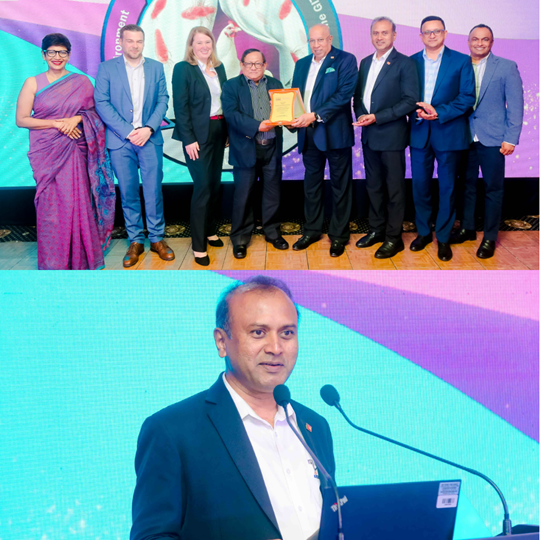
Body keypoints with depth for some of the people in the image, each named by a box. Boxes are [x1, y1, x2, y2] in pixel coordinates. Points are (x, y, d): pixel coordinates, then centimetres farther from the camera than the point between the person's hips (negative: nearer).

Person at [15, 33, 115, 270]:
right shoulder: (33, 83, 3)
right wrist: (57, 124, -11)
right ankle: (53, 261, 11)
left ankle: (80, 255, 15)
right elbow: (22, 119, -2)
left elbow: (93, 111, 10)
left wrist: (77, 118, -11)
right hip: (46, 152, -1)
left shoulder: (82, 82, 8)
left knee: (78, 202, 0)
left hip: (75, 151, 1)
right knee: (50, 205, -1)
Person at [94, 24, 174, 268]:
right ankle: (135, 241, 14)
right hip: (120, 139, -1)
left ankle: (157, 238, 13)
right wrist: (127, 131, -12)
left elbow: (163, 100, 4)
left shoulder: (156, 67, 9)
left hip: (150, 138, 1)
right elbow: (101, 103, -4)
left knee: (153, 190, 1)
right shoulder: (107, 68, 3)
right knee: (128, 192, 4)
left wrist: (148, 128, -11)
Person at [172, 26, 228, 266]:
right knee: (202, 187, -6)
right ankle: (198, 245, 3)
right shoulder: (183, 69, -6)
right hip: (198, 136, -6)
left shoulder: (219, 68, 11)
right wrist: (189, 139, -15)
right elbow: (180, 107, -10)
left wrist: (228, 132, 6)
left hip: (219, 132, 6)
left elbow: (225, 100, 12)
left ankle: (210, 230, 27)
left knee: (215, 184, 11)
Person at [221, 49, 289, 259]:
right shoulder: (231, 86, 2)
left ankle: (272, 232, 26)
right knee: (243, 195, 0)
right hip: (245, 149, -3)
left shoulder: (275, 84, 14)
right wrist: (257, 126, -22)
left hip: (272, 148, 4)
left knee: (272, 192, 11)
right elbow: (231, 114, -12)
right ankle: (240, 238, 11)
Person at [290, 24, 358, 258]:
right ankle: (312, 230, 26)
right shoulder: (302, 64, 16)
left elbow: (344, 94, -15)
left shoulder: (345, 60, -4)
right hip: (308, 133, 6)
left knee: (340, 185, 4)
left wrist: (315, 115, -21)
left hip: (334, 132, -6)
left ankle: (339, 235, 13)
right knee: (311, 184, 13)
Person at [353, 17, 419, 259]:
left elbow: (411, 101, -14)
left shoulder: (405, 64, -7)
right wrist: (360, 115, -4)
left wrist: (376, 117, -17)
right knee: (373, 186, 15)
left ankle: (393, 238, 9)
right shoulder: (365, 63, 13)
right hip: (369, 135, 6)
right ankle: (376, 230, 28)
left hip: (392, 135, -6)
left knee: (394, 189, 1)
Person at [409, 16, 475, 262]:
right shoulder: (411, 62, 8)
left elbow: (468, 97, -6)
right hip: (419, 131, 2)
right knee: (419, 184, 6)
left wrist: (439, 112, -16)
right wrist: (416, 111, -14)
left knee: (447, 187, 4)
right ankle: (423, 232, 22)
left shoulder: (461, 61, 1)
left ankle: (443, 238, 15)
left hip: (448, 132, -2)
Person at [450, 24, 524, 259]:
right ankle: (467, 229, 28)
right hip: (464, 137, 3)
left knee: (493, 189, 3)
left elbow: (515, 105, -3)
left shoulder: (506, 67, -1)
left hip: (491, 139, -3)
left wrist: (510, 138, -9)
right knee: (467, 185, 13)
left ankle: (489, 238, 13)